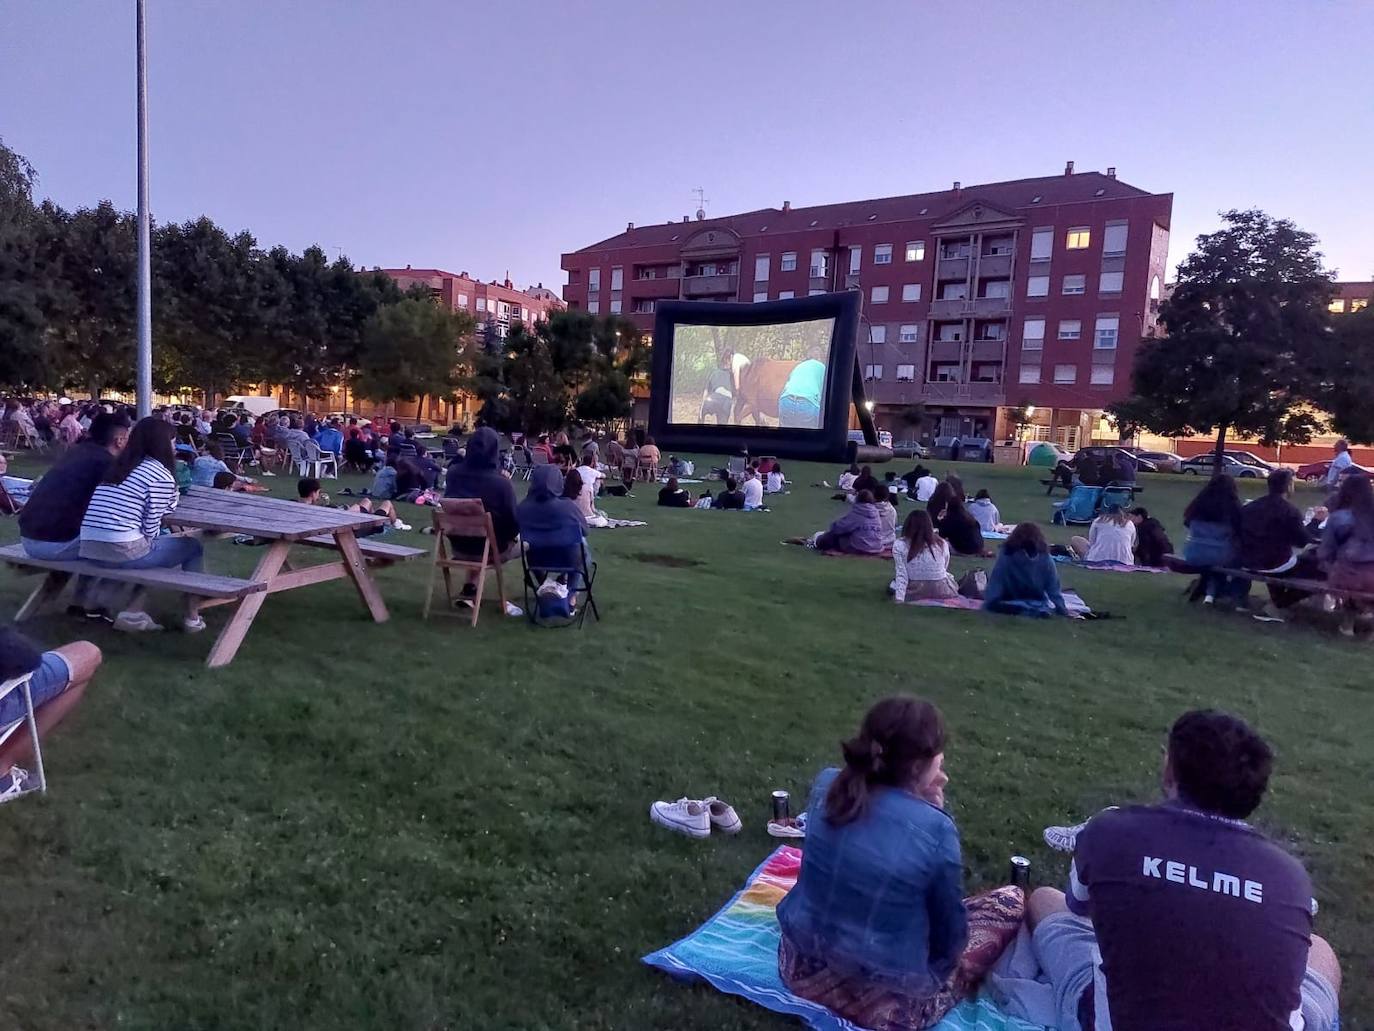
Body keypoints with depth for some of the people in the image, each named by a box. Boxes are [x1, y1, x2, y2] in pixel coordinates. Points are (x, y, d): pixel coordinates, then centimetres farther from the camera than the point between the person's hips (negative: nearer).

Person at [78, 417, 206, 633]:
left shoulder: (116, 466, 17)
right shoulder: (161, 475, -6)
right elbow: (151, 530, -6)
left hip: (89, 551, 8)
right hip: (123, 552, -8)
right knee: (194, 547, 14)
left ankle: (132, 612, 22)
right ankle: (192, 618, 20)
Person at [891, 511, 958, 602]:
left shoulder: (899, 545, -10)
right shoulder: (942, 543, -5)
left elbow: (901, 575, -14)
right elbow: (945, 569, 3)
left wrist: (899, 598, -14)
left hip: (915, 594, -1)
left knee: (894, 582, 31)